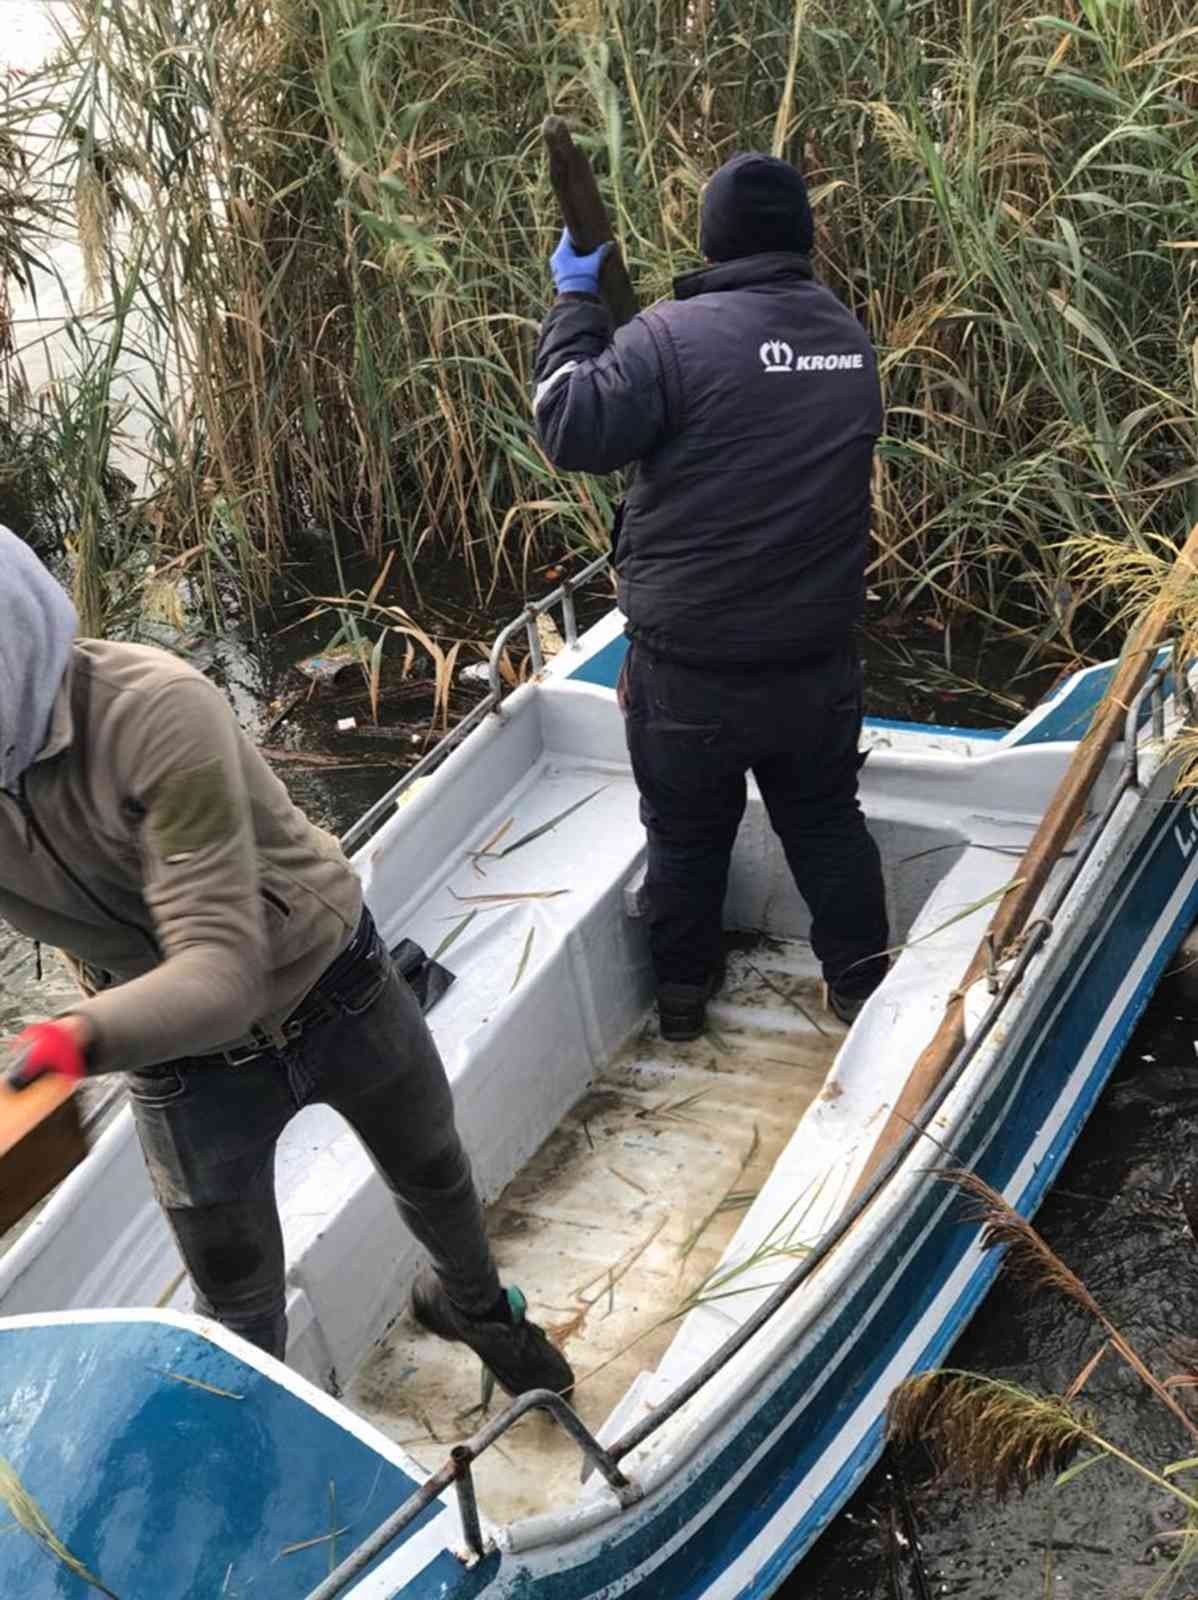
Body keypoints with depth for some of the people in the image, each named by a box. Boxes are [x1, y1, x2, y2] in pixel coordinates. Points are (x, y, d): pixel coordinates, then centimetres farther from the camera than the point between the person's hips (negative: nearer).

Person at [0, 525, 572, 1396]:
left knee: (433, 1175, 26)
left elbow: (222, 972, -41)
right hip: (181, 1058, 2)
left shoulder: (155, 710, -36)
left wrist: (82, 1037, -61)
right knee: (239, 1306, 11)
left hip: (332, 991, -1)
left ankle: (474, 1302, 59)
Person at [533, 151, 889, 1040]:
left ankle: (682, 995, 31)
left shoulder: (677, 334, -18)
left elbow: (573, 431, -15)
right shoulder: (851, 340, 3)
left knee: (687, 836, 16)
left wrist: (575, 305, -4)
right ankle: (863, 987, 29)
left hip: (690, 666, -4)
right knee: (828, 824, 21)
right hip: (819, 659, 4)